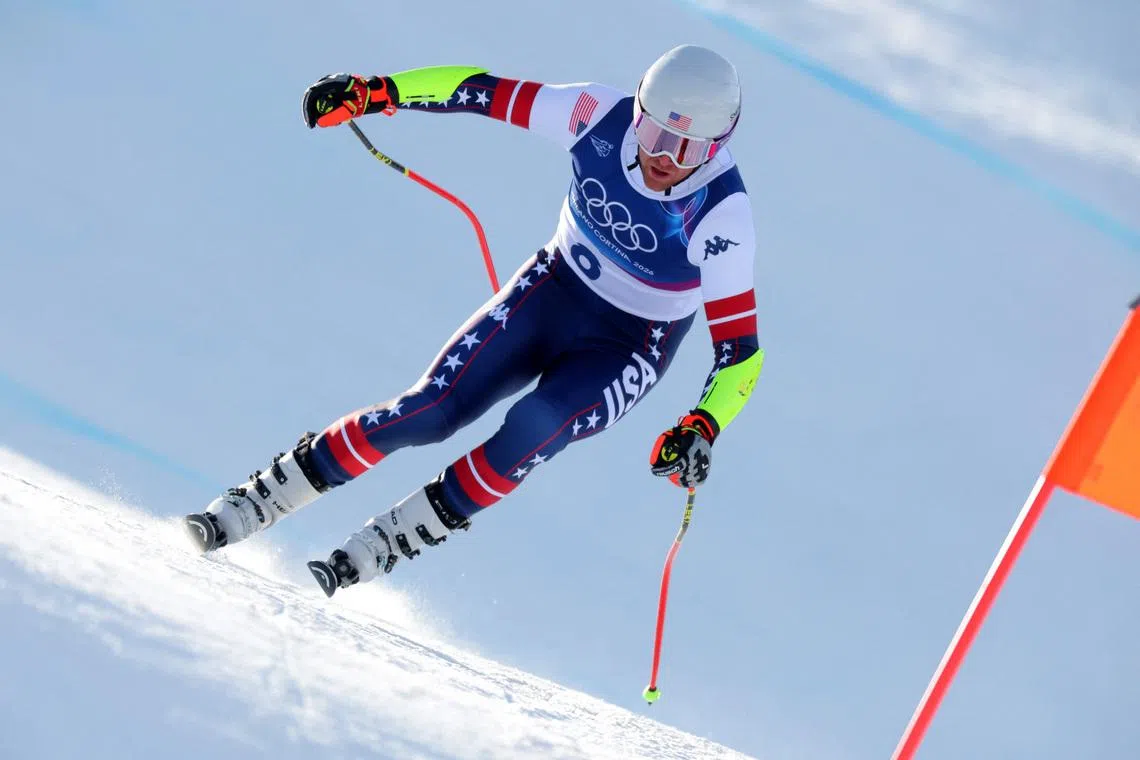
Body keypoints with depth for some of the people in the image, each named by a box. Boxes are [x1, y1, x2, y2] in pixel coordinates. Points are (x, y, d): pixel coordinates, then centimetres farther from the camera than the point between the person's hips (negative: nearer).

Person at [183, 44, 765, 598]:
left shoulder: (722, 214, -28)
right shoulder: (603, 118, -21)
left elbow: (741, 349, -26)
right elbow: (488, 92, -10)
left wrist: (702, 429, -43)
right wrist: (376, 93, -17)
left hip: (626, 350, -2)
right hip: (553, 289, 3)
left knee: (533, 430, -30)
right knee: (430, 410, -12)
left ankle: (383, 545, -15)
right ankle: (252, 503, 0)